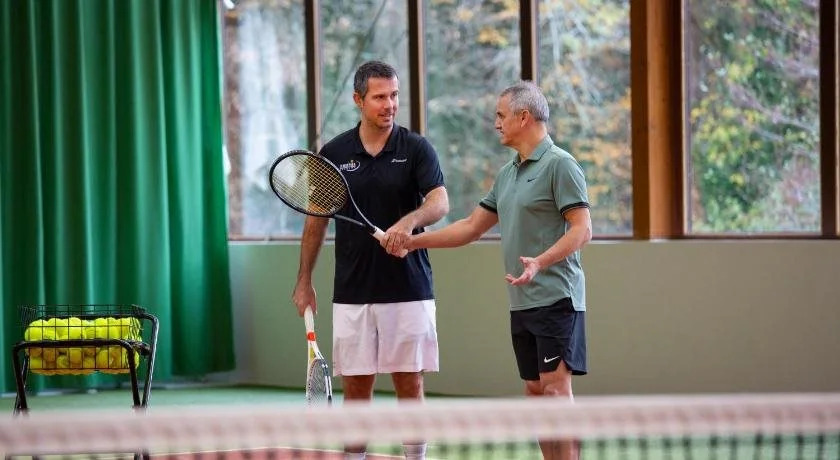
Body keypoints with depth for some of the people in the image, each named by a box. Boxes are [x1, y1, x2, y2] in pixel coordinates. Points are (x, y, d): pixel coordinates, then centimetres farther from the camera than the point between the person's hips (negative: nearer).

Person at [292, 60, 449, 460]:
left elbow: (440, 202, -16)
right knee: (355, 388, 4)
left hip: (408, 289, -1)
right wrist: (304, 281, 10)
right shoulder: (334, 153, 4)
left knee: (410, 386, 2)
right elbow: (316, 219, 12)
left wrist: (410, 220, -36)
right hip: (352, 292, 1)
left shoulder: (417, 149, -1)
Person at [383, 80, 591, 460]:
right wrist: (411, 241, 17)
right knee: (535, 392, 8)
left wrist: (540, 262, -29)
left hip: (556, 298, -9)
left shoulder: (559, 165, -9)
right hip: (521, 302, 9)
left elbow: (582, 229, -15)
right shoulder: (507, 174, 18)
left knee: (555, 388, -13)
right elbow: (471, 227, 23)